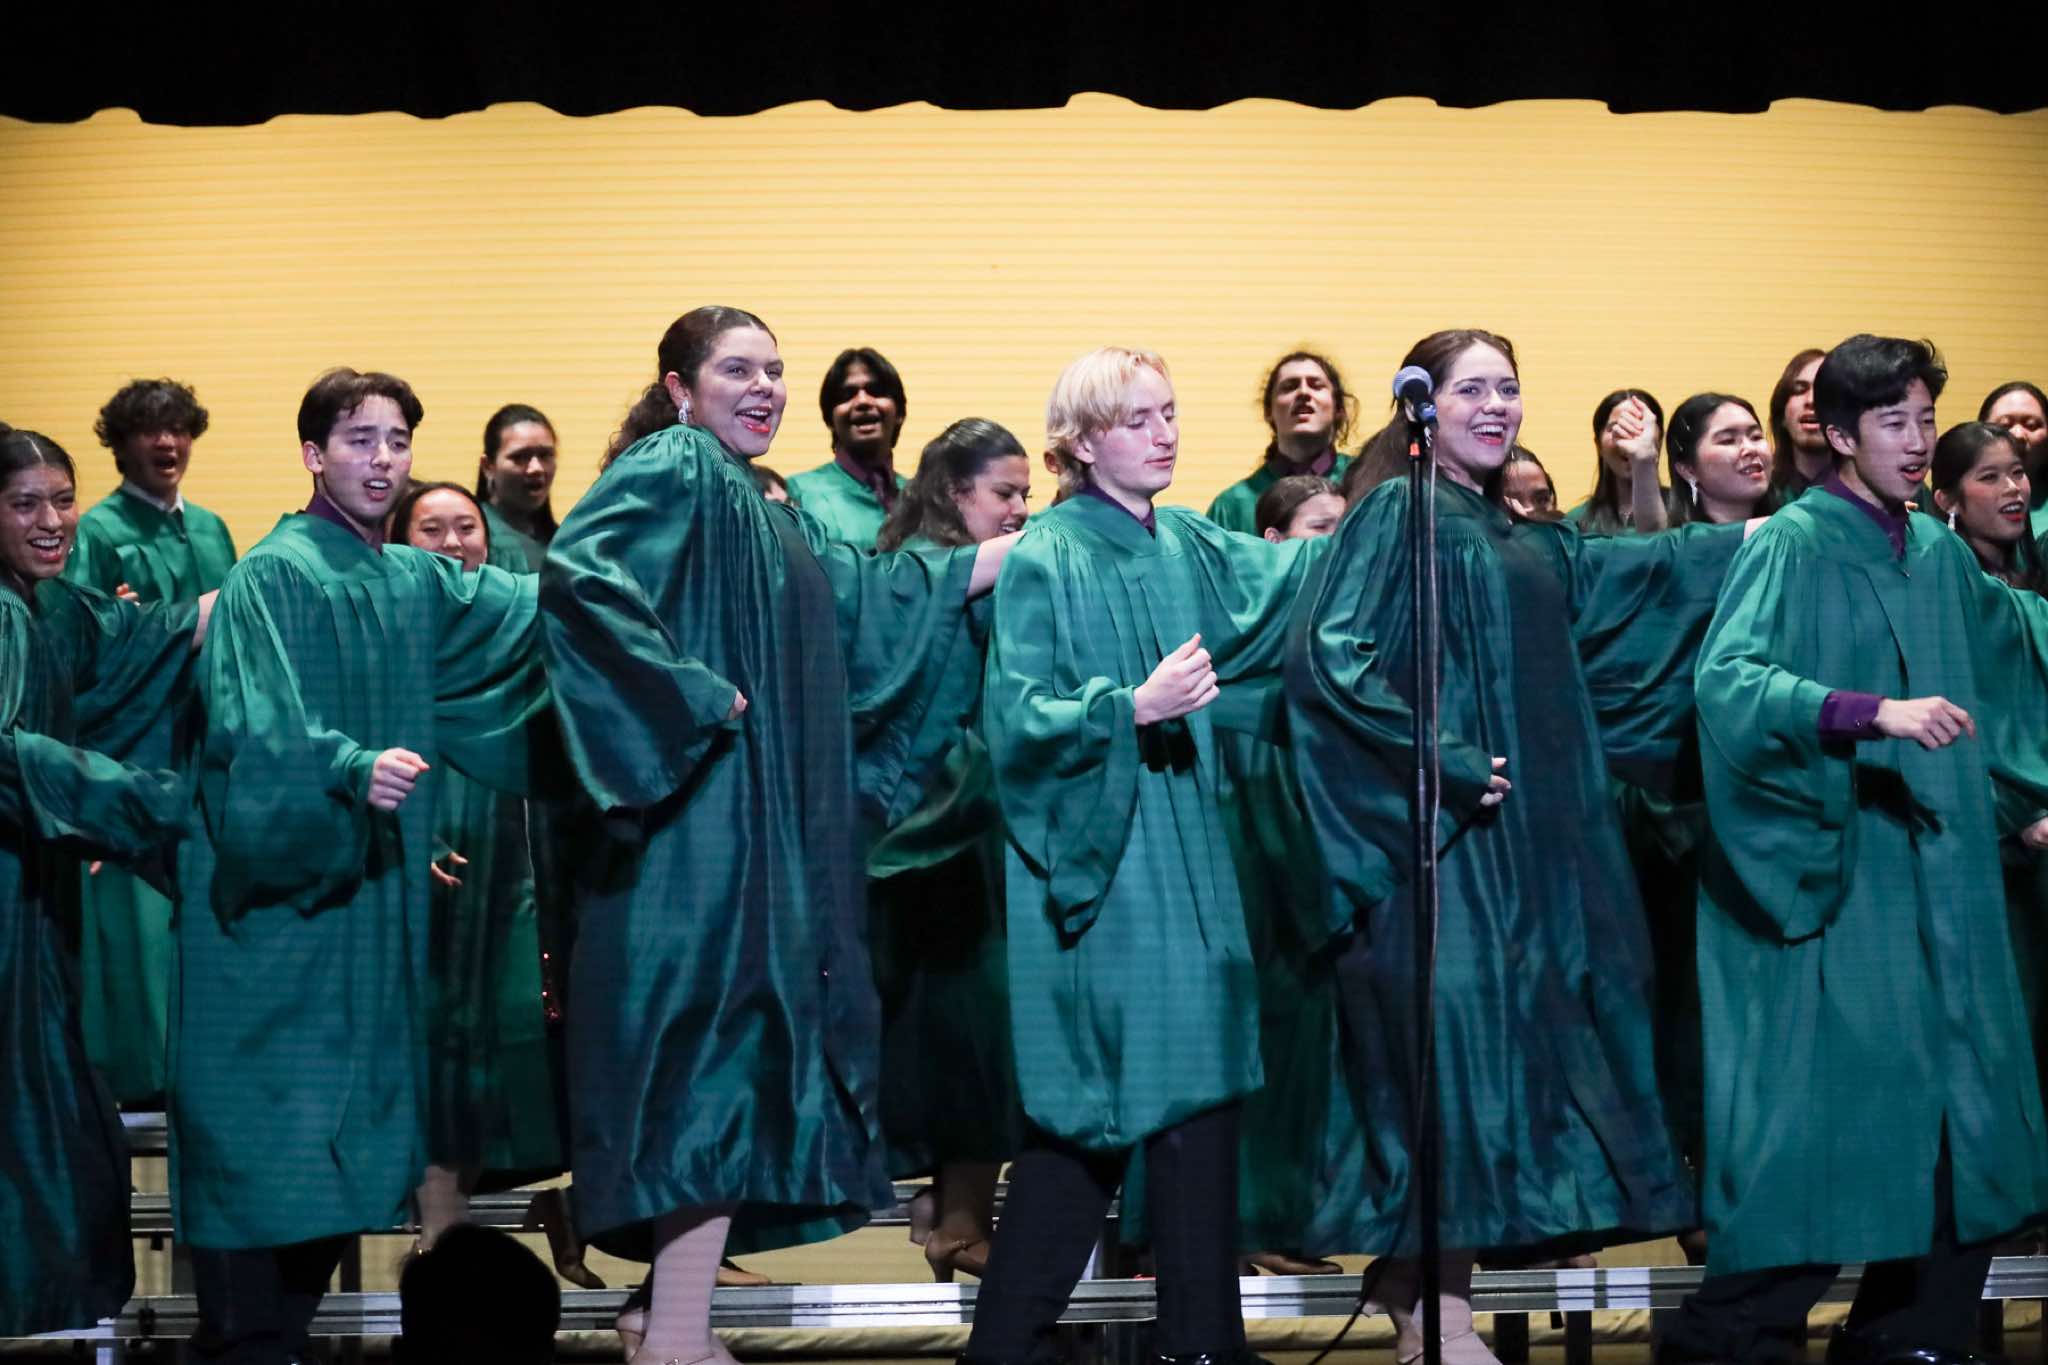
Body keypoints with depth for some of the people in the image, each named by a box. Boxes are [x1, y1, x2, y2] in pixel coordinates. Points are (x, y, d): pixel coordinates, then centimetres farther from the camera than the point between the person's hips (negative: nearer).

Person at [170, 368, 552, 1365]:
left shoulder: (420, 583, 13)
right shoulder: (274, 574, -9)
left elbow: (527, 609, 24)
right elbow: (258, 725, -20)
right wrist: (354, 768, -35)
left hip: (368, 894, 8)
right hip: (275, 891, -7)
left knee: (346, 1126, 7)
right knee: (269, 1128, -7)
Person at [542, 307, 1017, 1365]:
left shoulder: (767, 516, 20)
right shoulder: (672, 468, -9)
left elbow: (874, 599, 26)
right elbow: (576, 575, -25)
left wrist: (1027, 546, 24)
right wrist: (692, 693, -21)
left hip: (770, 831, 10)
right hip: (703, 830, -10)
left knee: (745, 1065, 11)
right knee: (719, 1061, -10)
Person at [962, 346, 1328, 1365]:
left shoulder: (1188, 547, 11)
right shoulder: (1047, 557, -7)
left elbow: (1295, 574, 26)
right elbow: (1016, 718, -12)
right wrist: (1133, 707, -23)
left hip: (1187, 864, 7)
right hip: (1095, 868, -7)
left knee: (1199, 1097, 5)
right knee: (1086, 1121, -5)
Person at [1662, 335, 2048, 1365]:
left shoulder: (1936, 552, 14)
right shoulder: (1795, 543, -8)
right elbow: (1727, 678, -24)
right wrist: (1872, 713, -32)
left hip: (1938, 874, 7)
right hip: (1833, 875, -7)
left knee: (1954, 1113, 5)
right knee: (1825, 1111, -10)